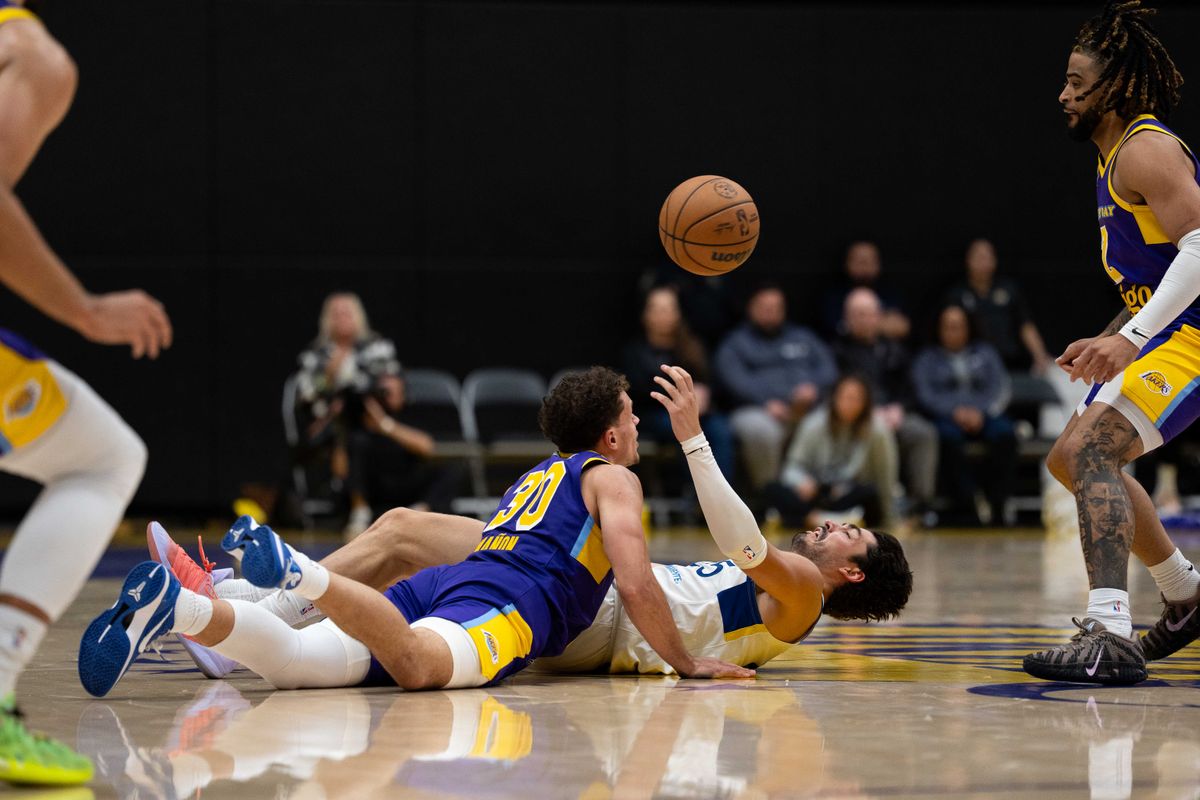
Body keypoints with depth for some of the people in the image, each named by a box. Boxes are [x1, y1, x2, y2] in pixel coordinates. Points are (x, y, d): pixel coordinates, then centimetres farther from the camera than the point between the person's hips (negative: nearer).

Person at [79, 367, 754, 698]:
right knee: (418, 663, -40)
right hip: (506, 604, -7)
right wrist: (687, 663, 18)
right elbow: (636, 585, 4)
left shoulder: (539, 476, 42)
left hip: (443, 583, 7)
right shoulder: (612, 478, 18)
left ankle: (178, 604, -40)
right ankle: (302, 572, -57)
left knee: (297, 661, -18)